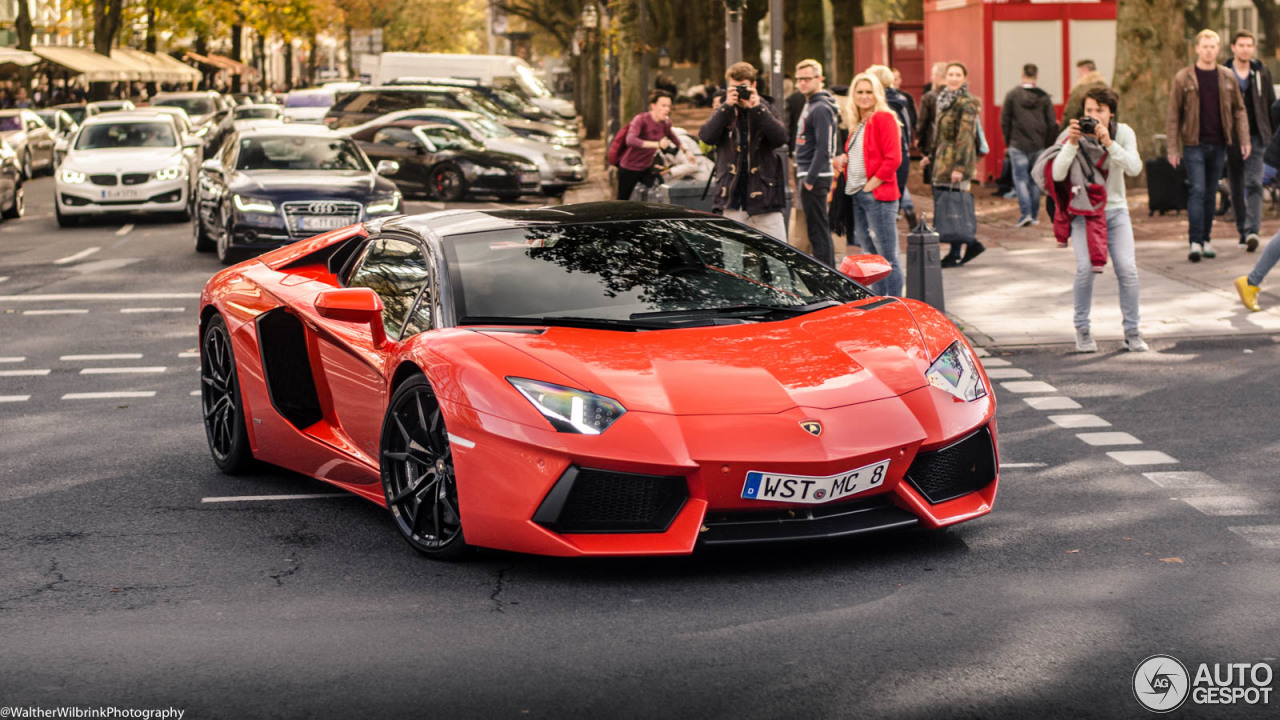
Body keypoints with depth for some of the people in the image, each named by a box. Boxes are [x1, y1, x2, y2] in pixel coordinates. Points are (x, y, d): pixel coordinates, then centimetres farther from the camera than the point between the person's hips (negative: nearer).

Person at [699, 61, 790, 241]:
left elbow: (780, 138, -11)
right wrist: (726, 106, -16)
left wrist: (757, 108, -17)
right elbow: (706, 136, -10)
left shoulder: (765, 109, 7)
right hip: (733, 198, 1)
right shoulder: (724, 112, 8)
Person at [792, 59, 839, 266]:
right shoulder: (809, 105, 17)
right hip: (806, 175, 10)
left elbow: (823, 148, -20)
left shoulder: (821, 108, -14)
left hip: (815, 178, -10)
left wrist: (810, 179, -21)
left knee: (817, 230, -8)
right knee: (820, 230, 13)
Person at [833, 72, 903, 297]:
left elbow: (893, 159, -16)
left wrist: (872, 184, -15)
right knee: (870, 255, 14)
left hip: (878, 195, -9)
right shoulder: (856, 123, 16)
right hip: (857, 195, 9)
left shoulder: (884, 118, -10)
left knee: (887, 258, -5)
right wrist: (844, 160, 5)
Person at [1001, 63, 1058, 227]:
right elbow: (1052, 124, 0)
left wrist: (1008, 140, 10)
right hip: (1039, 146, 2)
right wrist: (1048, 144, 9)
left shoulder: (1012, 95, -5)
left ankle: (1025, 213, -15)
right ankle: (1034, 216, 16)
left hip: (1018, 145, -2)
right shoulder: (1044, 97, -1)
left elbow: (1004, 121, -1)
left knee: (1020, 179, 0)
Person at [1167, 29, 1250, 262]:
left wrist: (1244, 140, 4)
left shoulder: (1228, 77, 6)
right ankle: (1195, 242, -12)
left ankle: (1206, 240, 17)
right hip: (1194, 144, -3)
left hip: (1218, 144, 3)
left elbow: (1239, 110, 12)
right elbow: (1173, 115, -1)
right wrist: (1173, 148, -5)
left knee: (1211, 193, 9)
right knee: (1197, 191, -11)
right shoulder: (1183, 78, -2)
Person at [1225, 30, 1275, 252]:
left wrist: (1273, 137, 8)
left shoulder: (1262, 73, 8)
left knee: (1254, 183, -12)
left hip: (1255, 136, 0)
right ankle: (1243, 229, 18)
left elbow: (1271, 106, 13)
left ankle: (1252, 231, -19)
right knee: (1236, 186, 6)